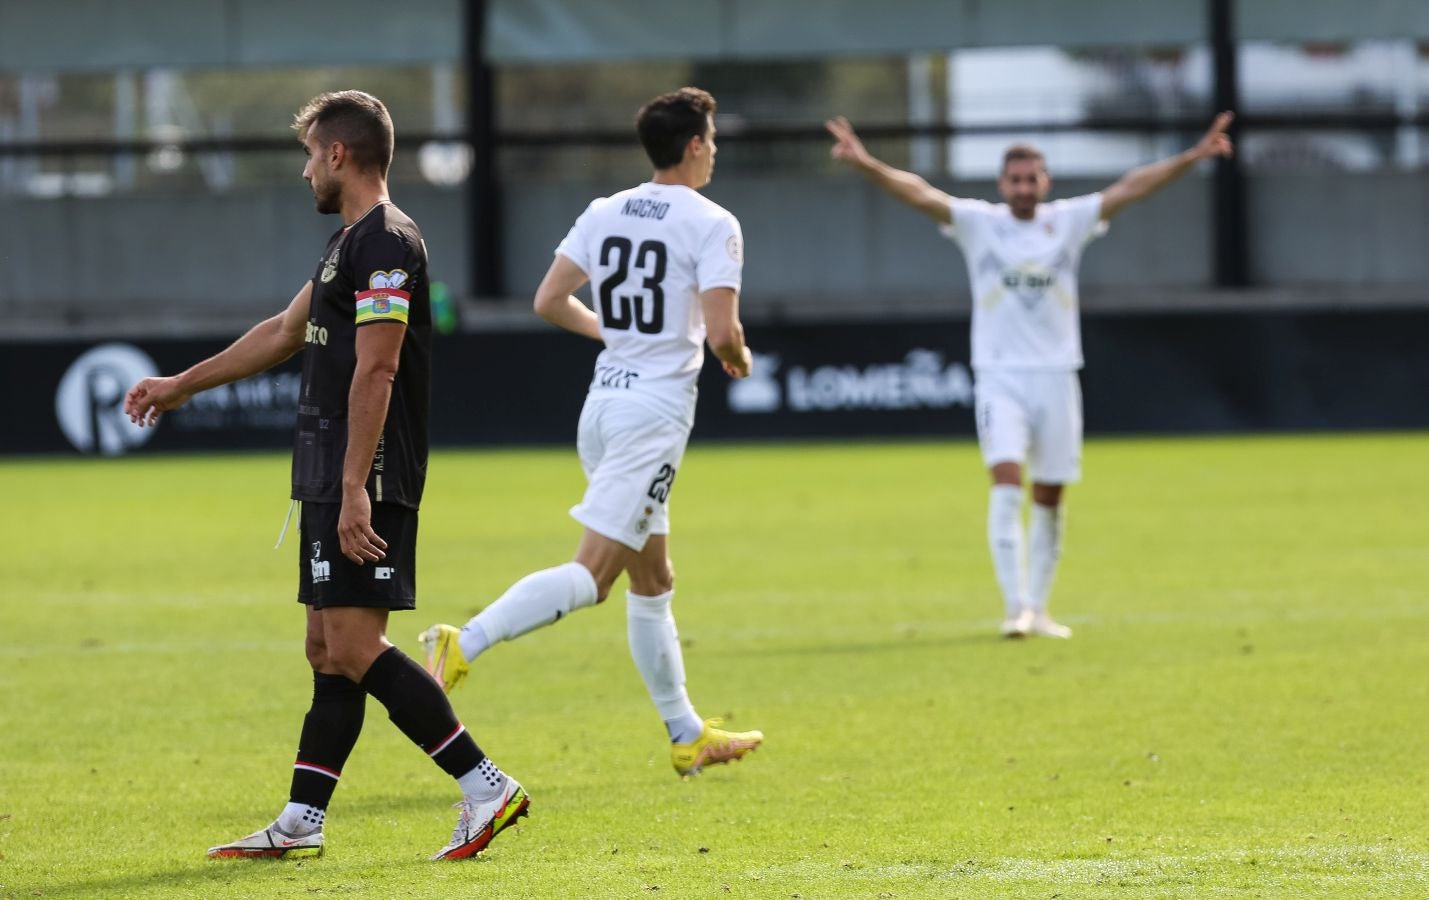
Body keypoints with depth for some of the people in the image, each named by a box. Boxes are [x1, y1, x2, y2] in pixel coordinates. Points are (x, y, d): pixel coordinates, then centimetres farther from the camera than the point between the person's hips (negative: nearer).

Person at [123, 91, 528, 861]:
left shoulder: (385, 243, -14)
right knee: (328, 649, 10)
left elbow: (375, 372, -21)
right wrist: (182, 386, 40)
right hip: (330, 480, 10)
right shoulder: (351, 243, 18)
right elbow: (284, 333, 32)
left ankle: (487, 788, -13)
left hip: (365, 483, -10)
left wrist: (354, 491, -26)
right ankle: (299, 825, 13)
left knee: (353, 650, -14)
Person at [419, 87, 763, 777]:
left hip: (602, 404, 8)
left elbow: (549, 302, 8)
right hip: (657, 407, -8)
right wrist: (739, 358, 7)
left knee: (652, 580, 14)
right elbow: (722, 331, -16)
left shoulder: (603, 214, 10)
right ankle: (466, 643, -27)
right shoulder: (712, 225, -8)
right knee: (592, 572, -12)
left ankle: (688, 736, 20)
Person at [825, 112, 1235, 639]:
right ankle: (1015, 605, -22)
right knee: (1007, 480, -18)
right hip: (999, 376, -2)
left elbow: (1130, 188, -3)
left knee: (1049, 497, 6)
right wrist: (866, 165, -27)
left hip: (1056, 374, 2)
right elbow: (918, 193, -12)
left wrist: (1191, 158, -12)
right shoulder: (978, 223, 0)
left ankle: (1038, 609, 17)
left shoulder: (1068, 221, 4)